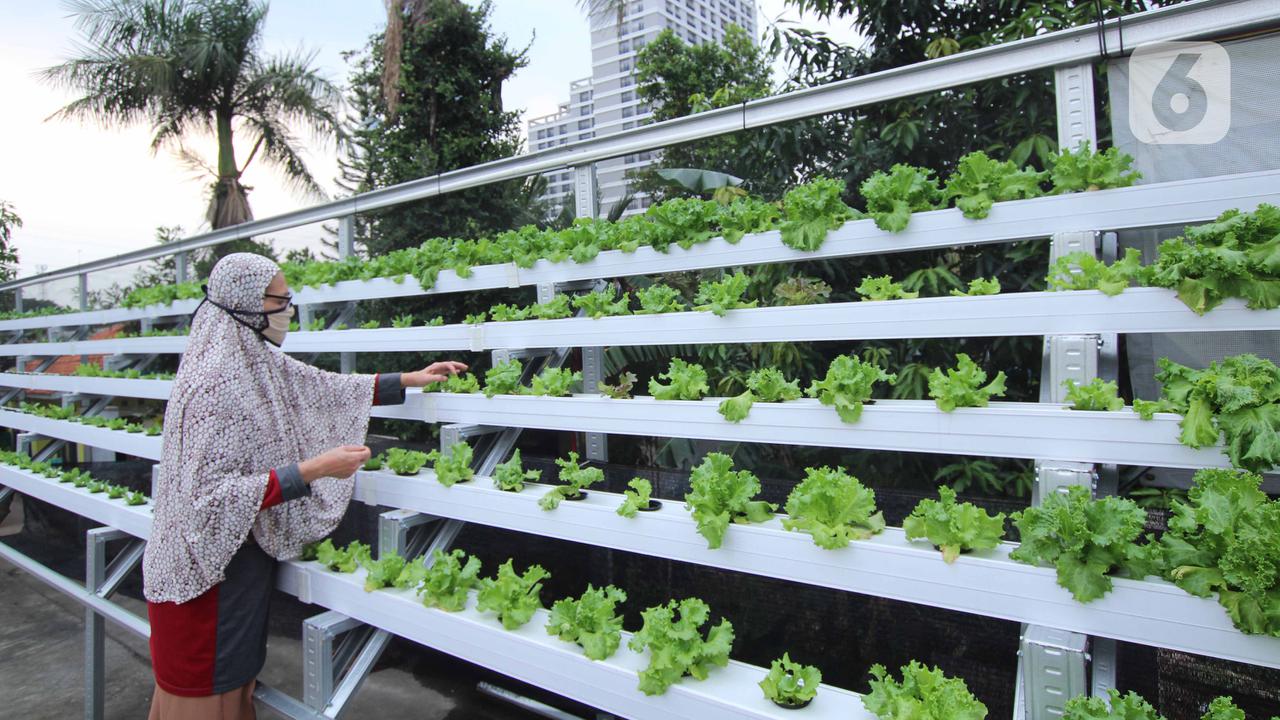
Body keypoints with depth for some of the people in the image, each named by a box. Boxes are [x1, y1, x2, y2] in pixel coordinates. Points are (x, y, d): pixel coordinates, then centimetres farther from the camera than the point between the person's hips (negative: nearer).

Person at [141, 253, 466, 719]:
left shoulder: (256, 363, 2)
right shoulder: (214, 382, -24)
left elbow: (326, 389, 12)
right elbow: (212, 494, -28)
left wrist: (410, 379, 12)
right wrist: (313, 470, -28)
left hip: (243, 555, 8)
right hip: (207, 572, -8)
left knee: (236, 679, 21)